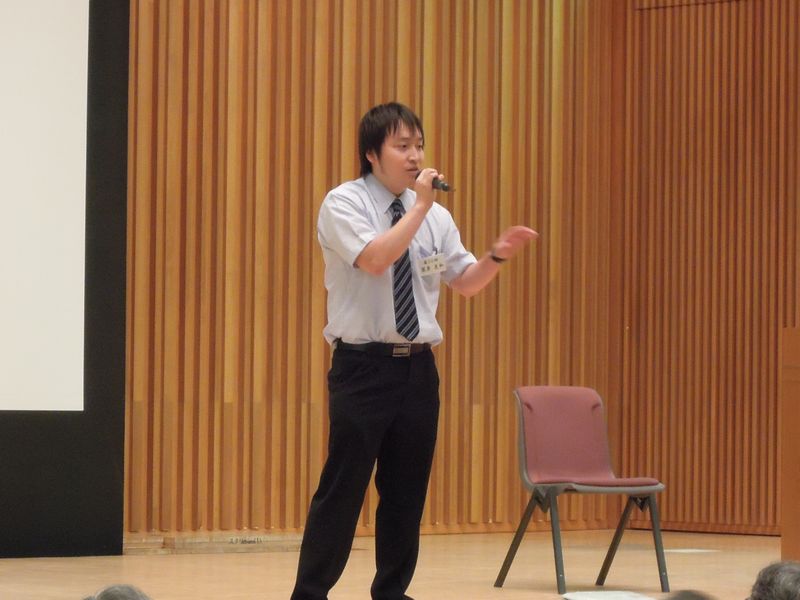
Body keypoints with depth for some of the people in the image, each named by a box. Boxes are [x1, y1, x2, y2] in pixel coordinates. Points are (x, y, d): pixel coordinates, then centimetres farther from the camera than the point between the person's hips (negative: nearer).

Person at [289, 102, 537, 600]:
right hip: (363, 366, -6)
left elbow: (467, 282, 14)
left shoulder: (436, 216, 10)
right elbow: (375, 258, -24)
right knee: (342, 488, -6)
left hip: (418, 367, 6)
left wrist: (499, 255, -6)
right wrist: (419, 207, -20)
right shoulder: (344, 203, -7)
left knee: (408, 489, 9)